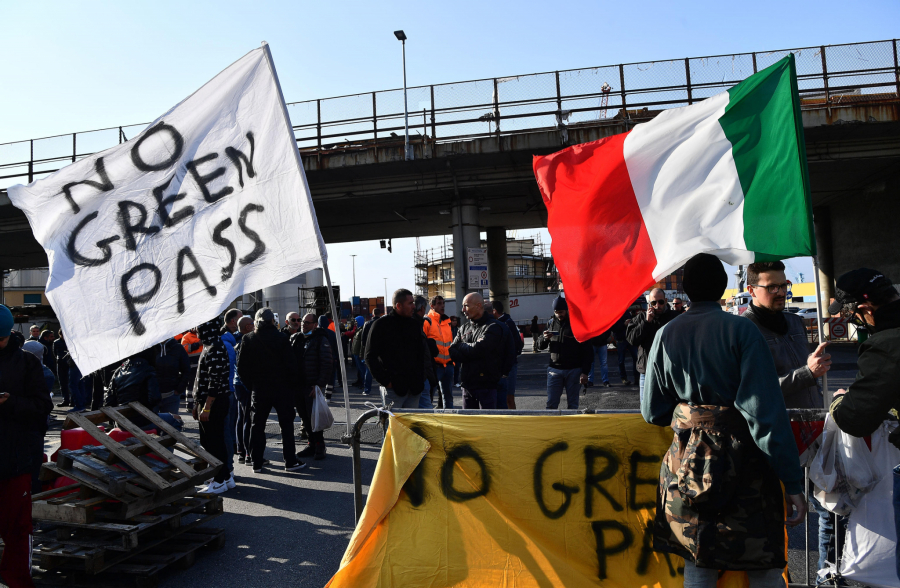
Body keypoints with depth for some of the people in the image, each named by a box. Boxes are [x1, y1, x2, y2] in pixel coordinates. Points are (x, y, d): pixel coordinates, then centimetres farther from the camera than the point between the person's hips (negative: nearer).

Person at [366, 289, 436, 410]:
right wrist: (385, 381, -10)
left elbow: (424, 354, 17)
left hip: (414, 388, 5)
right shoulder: (381, 325, -3)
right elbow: (370, 357, -5)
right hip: (393, 387, -5)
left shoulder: (415, 325, 13)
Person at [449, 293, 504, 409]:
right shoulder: (464, 328, 13)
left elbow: (478, 349, -19)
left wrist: (461, 346, -1)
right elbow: (452, 352, 3)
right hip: (467, 384, 6)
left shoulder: (493, 327, -8)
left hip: (486, 384, -6)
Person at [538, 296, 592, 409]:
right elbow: (541, 347, 13)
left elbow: (587, 350, -5)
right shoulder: (551, 323, 7)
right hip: (554, 369, 3)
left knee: (572, 404, 6)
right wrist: (545, 339, -11)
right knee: (551, 403, 1)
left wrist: (585, 372, -11)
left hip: (574, 370, -3)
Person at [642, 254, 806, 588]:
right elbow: (767, 410, -15)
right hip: (743, 466, -3)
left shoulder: (666, 335, 2)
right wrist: (792, 484, -12)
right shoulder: (741, 331, -10)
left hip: (686, 459, 4)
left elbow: (653, 413, 6)